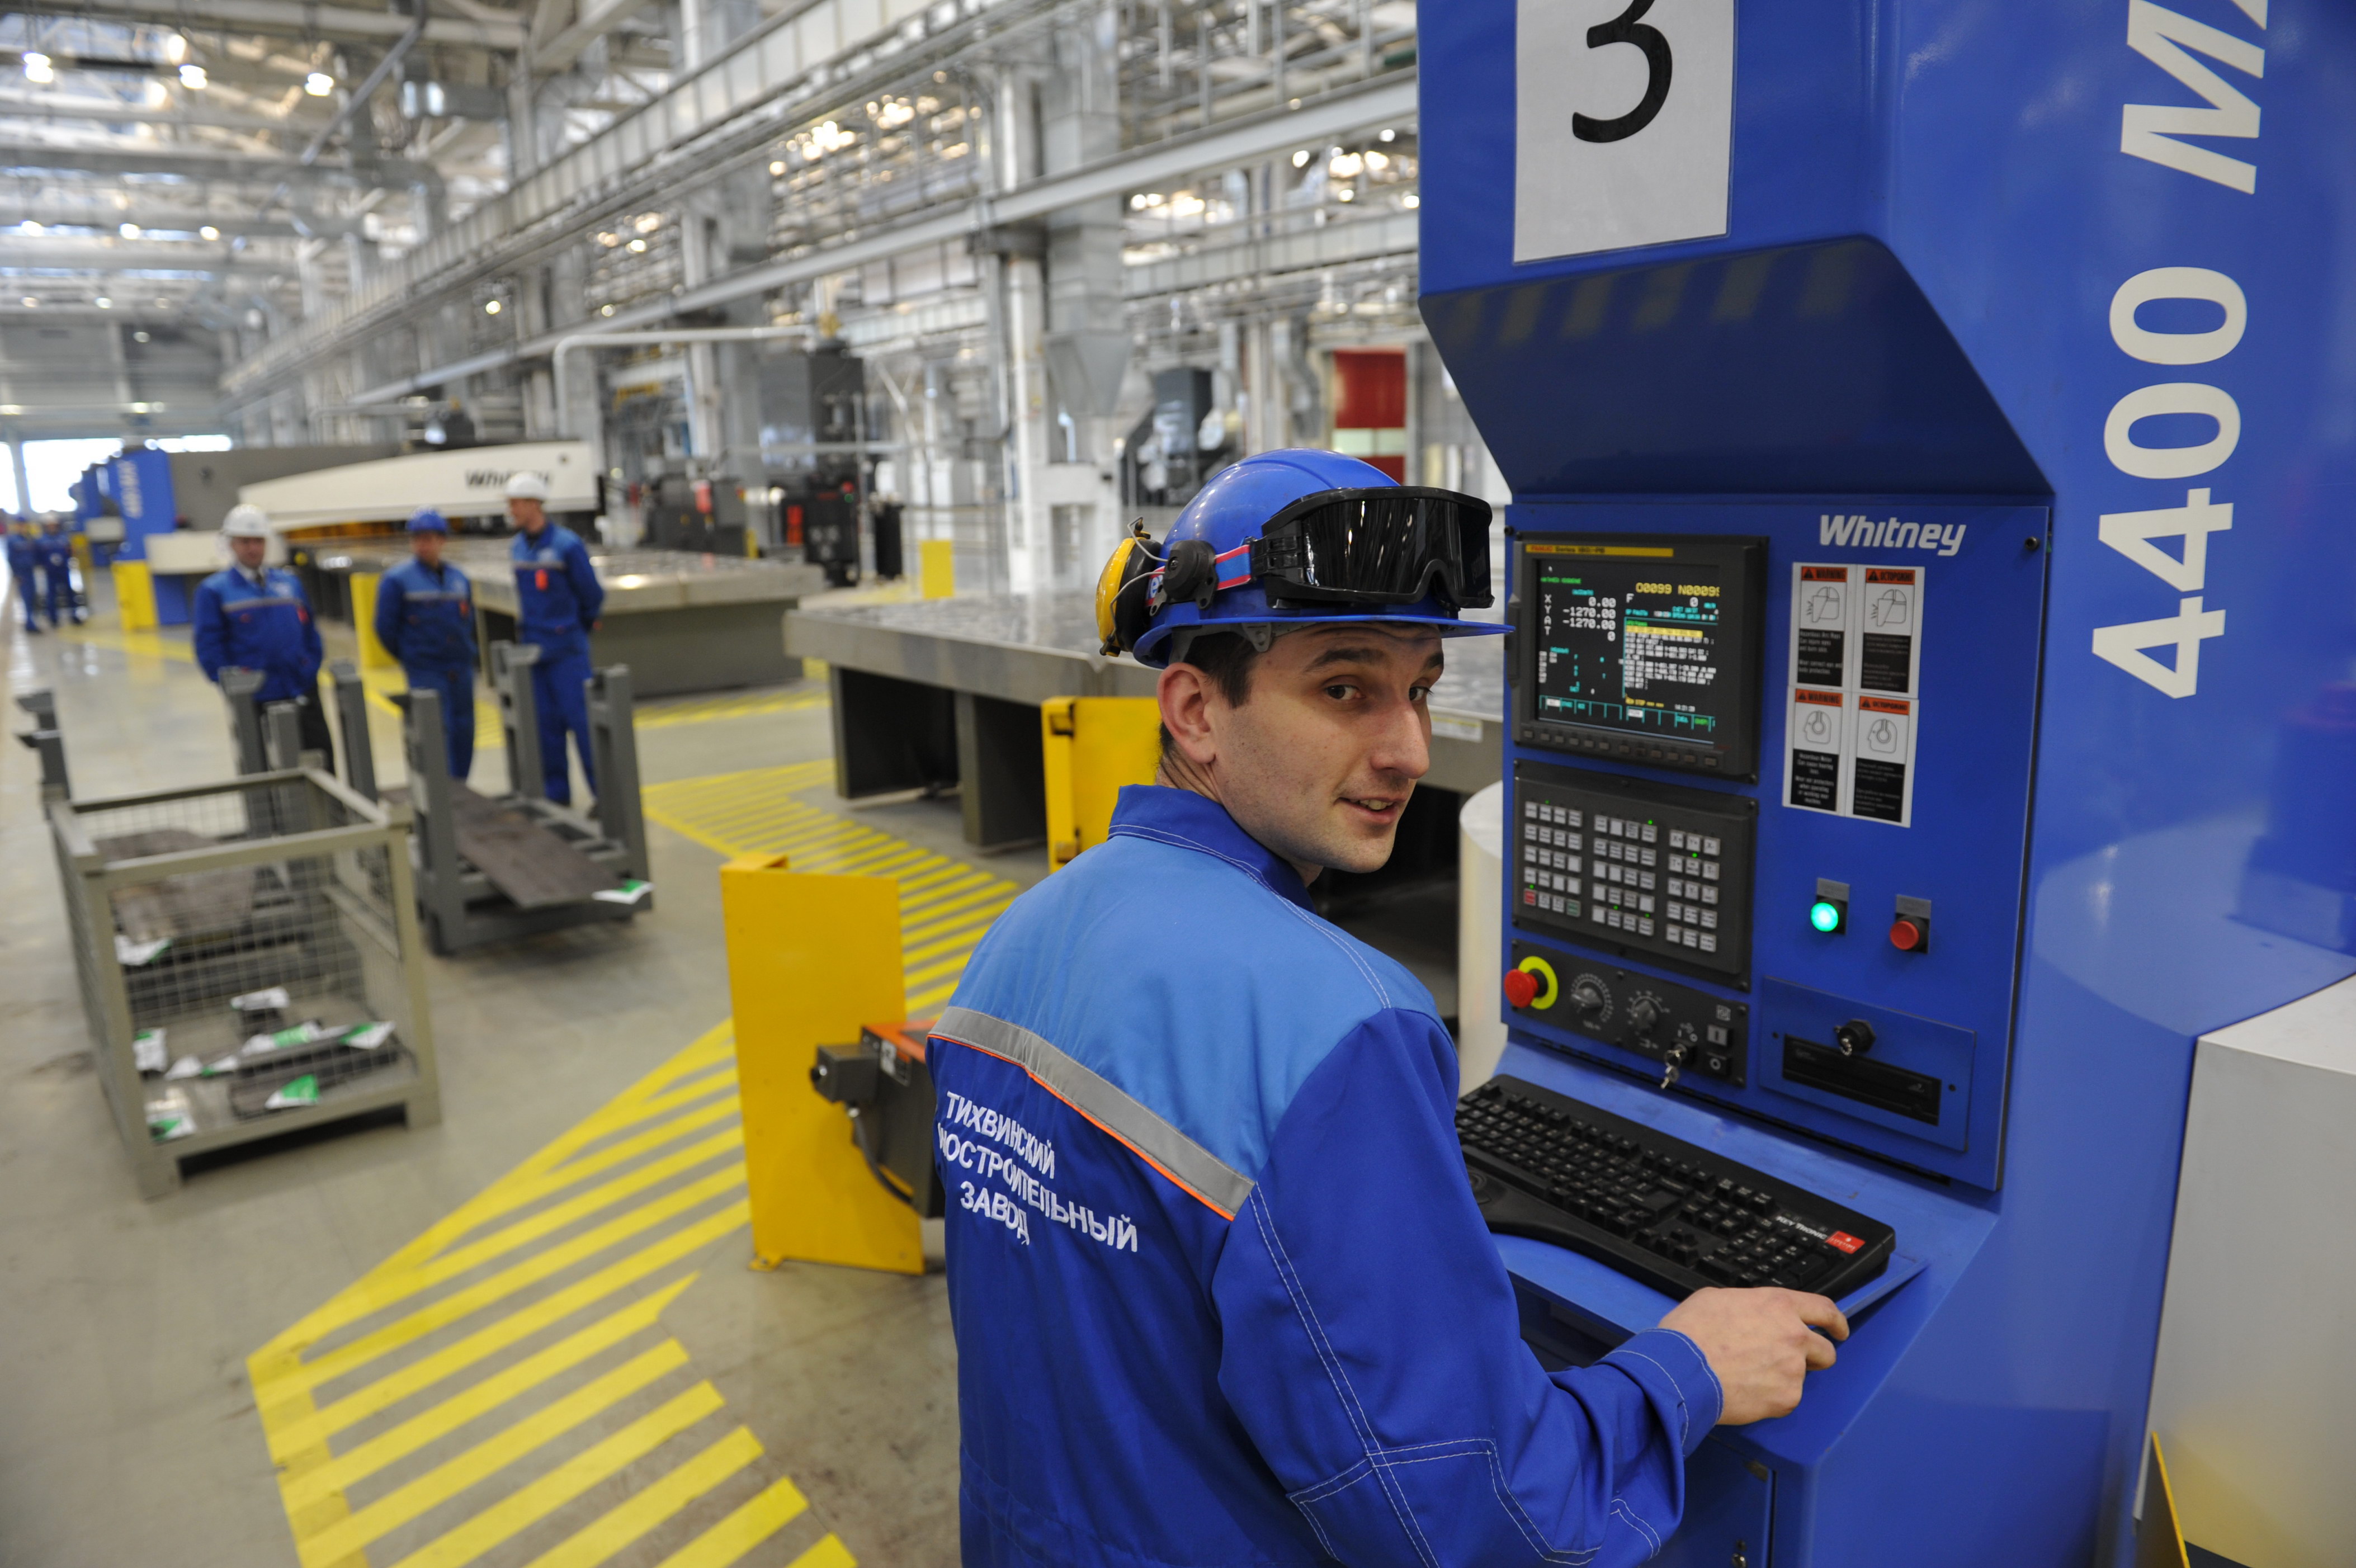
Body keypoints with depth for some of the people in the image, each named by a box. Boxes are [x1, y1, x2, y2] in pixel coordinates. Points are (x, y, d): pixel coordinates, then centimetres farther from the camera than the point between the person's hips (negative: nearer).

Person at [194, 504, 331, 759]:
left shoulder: (290, 582, 13)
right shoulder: (214, 591, 2)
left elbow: (310, 631, 16)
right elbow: (209, 648, -2)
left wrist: (312, 670, 3)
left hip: (302, 695, 3)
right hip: (255, 702, -3)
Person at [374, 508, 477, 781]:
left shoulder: (458, 578, 11)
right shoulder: (397, 580, -3)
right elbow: (385, 627, 0)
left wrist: (462, 653, 15)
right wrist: (409, 659, 6)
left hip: (461, 670, 5)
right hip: (425, 674, -5)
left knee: (463, 734, 7)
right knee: (436, 734, -10)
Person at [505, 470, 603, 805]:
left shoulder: (567, 545, -12)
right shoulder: (517, 548, 8)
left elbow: (593, 595, -5)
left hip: (567, 650, -6)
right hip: (533, 649, 6)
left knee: (580, 720, -6)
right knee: (546, 724, 8)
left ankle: (604, 792, 1)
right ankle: (557, 793, 16)